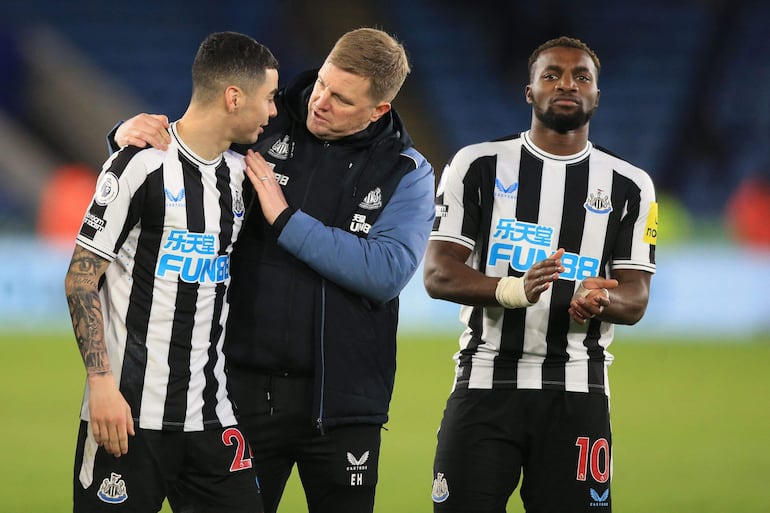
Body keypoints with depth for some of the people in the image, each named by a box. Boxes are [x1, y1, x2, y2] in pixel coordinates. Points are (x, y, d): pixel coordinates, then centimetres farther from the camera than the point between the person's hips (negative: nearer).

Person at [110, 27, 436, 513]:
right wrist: (136, 130, -12)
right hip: (246, 384, 1)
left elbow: (388, 272, -16)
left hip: (340, 396, -1)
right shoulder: (264, 129, 2)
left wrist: (287, 220, -17)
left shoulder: (407, 172, -2)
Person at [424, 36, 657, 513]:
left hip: (577, 392, 1)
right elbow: (438, 273, -2)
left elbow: (635, 298, 5)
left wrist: (599, 301, -20)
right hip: (485, 382, -1)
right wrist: (513, 290, -22)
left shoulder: (630, 186, 9)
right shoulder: (479, 165, 5)